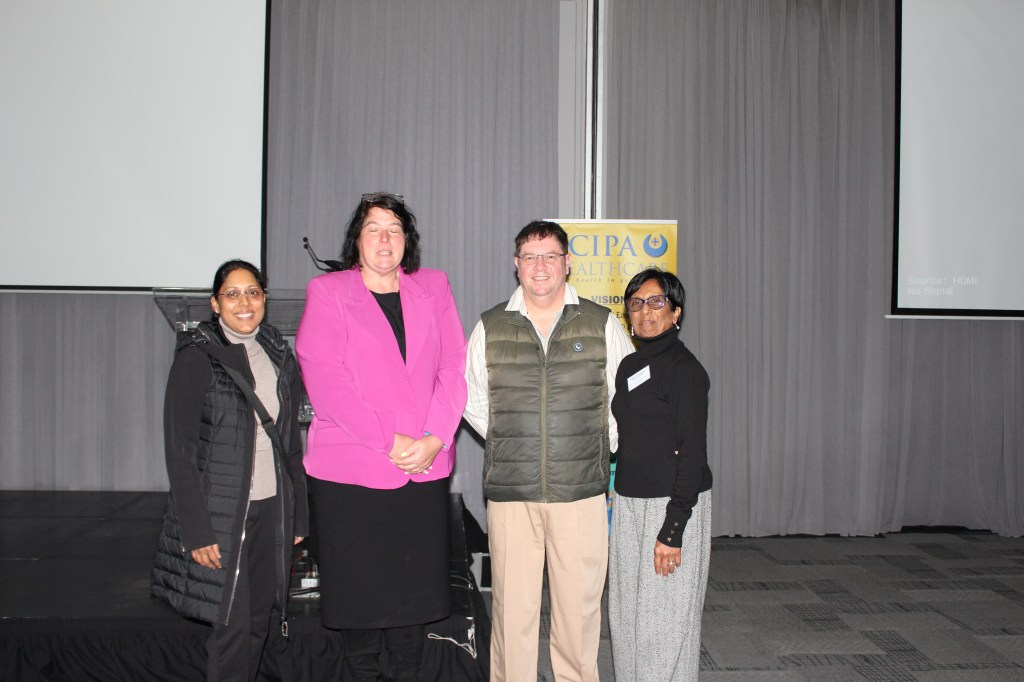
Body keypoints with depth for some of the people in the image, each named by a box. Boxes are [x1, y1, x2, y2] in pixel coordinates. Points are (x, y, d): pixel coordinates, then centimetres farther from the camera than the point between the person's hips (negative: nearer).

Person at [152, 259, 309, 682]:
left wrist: (298, 514, 9)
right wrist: (197, 531, -14)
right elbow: (180, 449, -10)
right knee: (232, 624, 0)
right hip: (222, 511, -5)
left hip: (272, 506, 5)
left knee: (259, 620, 12)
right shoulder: (196, 358, -8)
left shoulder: (277, 354, 8)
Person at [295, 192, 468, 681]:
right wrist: (388, 441, -15)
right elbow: (324, 381, -10)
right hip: (349, 469, -2)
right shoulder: (327, 292, 0)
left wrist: (435, 439, -9)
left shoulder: (433, 287, 10)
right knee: (358, 586, 6)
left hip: (425, 470, 3)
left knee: (415, 582, 10)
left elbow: (454, 368, 5)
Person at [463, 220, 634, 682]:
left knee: (580, 604, 5)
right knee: (512, 606, 3)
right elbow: (470, 398, 17)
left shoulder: (601, 324, 5)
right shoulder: (490, 328, 6)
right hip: (510, 490, 0)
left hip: (581, 489, 0)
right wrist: (508, 443, 11)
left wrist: (601, 446, 12)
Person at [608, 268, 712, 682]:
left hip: (673, 504, -7)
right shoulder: (630, 366, 11)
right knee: (625, 612, 13)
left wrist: (673, 529, -19)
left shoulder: (685, 369, -11)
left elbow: (693, 453, -15)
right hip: (628, 503, 8)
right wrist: (614, 504, 13)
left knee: (665, 618, 0)